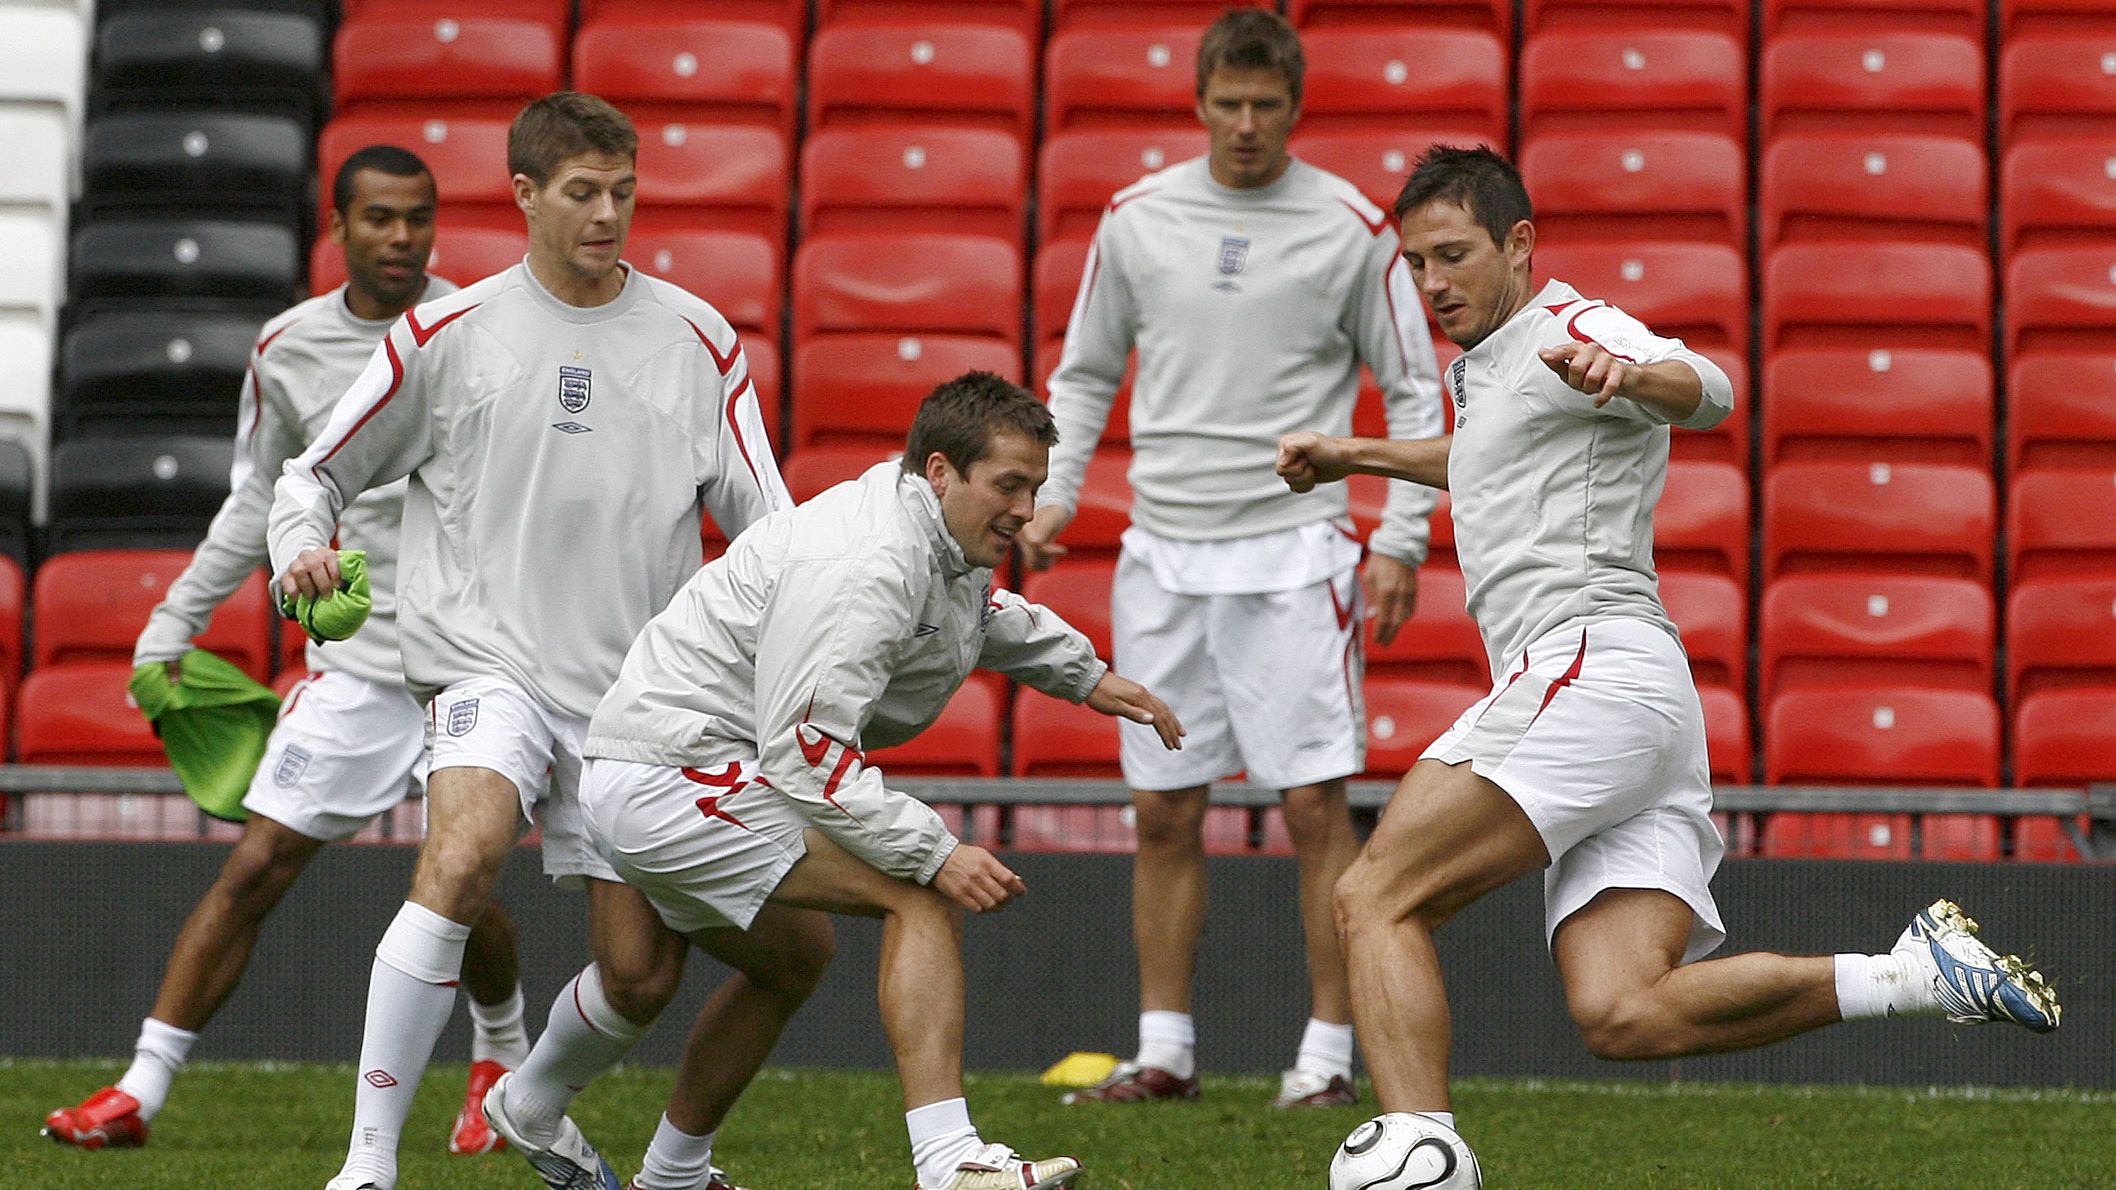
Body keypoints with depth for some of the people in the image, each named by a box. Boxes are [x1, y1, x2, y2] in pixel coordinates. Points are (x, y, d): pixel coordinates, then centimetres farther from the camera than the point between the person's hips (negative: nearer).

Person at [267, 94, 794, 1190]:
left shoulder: (698, 341, 8)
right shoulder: (448, 336, 4)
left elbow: (764, 515, 4)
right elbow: (314, 475, 12)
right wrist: (301, 554, -9)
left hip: (637, 686, 3)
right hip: (488, 658, -3)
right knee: (464, 857, -29)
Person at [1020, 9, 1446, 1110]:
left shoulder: (1351, 228, -1)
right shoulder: (1136, 220, 7)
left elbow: (1414, 391, 4)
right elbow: (1084, 375, 17)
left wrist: (1399, 541, -4)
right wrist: (1052, 497, 4)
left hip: (1291, 551, -3)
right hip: (1162, 552, 3)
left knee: (1314, 804, -6)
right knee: (1164, 811, 5)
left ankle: (1327, 1054, 1)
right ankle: (1164, 1051, 12)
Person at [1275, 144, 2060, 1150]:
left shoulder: (1568, 329, 0)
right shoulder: (1487, 369, 29)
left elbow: (1705, 392, -22)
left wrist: (1628, 375, -44)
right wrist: (1359, 456, 51)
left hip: (1590, 665, -9)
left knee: (1375, 898, -13)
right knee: (1624, 1017, -11)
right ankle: (1922, 973, -9)